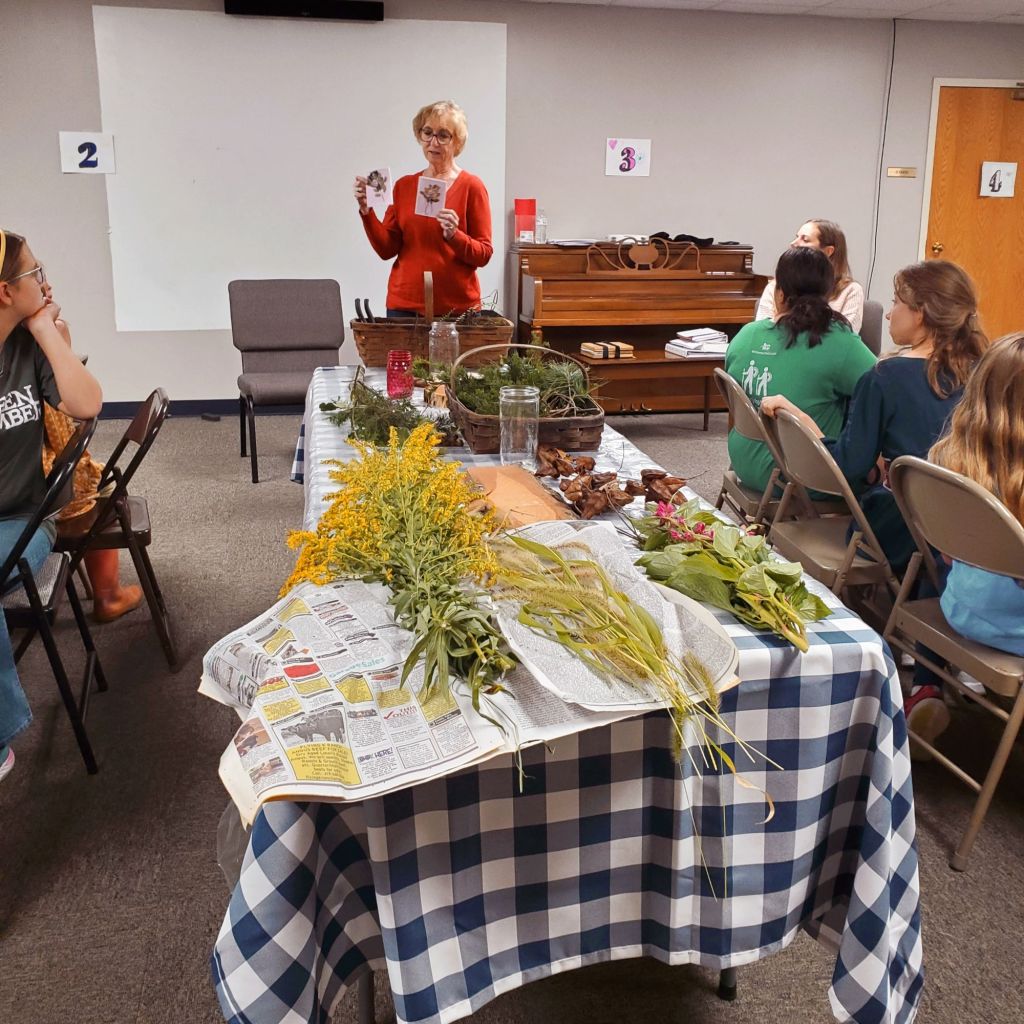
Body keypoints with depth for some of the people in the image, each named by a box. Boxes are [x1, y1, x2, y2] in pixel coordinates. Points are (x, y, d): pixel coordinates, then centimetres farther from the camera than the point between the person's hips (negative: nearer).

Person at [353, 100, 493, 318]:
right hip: (404, 304, 3)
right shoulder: (404, 186, 9)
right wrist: (366, 210, -8)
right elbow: (387, 249, 4)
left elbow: (484, 254, -5)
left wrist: (453, 235, -21)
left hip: (456, 306, -3)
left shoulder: (471, 186, -2)